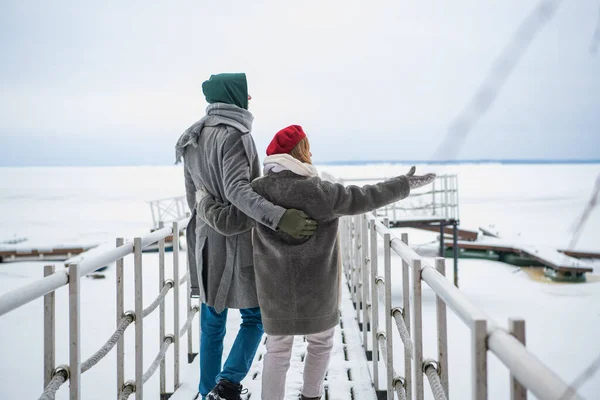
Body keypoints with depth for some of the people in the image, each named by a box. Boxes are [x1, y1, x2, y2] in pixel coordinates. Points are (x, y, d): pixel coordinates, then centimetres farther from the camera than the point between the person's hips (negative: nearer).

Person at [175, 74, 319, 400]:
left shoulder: (193, 139, 10)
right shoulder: (234, 135, -16)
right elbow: (237, 190, -28)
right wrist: (279, 218, -37)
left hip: (206, 240, 7)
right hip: (238, 239, -7)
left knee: (212, 322, 13)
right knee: (254, 316, 5)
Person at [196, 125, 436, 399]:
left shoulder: (259, 191, -7)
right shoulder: (320, 191, -14)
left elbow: (229, 222, -7)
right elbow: (363, 199, -9)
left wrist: (205, 204, 13)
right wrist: (405, 184, 2)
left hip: (276, 287, 2)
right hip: (317, 287, -2)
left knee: (277, 349, 12)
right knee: (321, 342, 21)